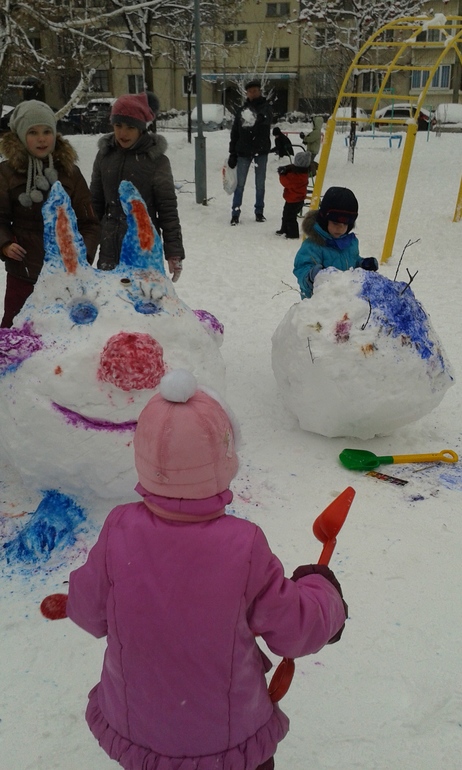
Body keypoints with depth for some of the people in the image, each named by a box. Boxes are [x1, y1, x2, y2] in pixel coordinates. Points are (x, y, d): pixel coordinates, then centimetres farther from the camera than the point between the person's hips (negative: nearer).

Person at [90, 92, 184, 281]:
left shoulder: (156, 160, -6)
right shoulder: (104, 155, 6)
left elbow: (168, 209, -4)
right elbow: (95, 202, 14)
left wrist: (174, 251, -7)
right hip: (110, 249, 4)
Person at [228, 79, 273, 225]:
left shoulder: (265, 108, 2)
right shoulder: (242, 110, 8)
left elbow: (267, 119, -21)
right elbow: (234, 132, 10)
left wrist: (259, 118, -41)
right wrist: (232, 153, 6)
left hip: (261, 151, -1)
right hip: (243, 152, 2)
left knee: (260, 184, 7)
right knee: (240, 184, 1)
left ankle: (259, 212, 17)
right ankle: (235, 213, 5)